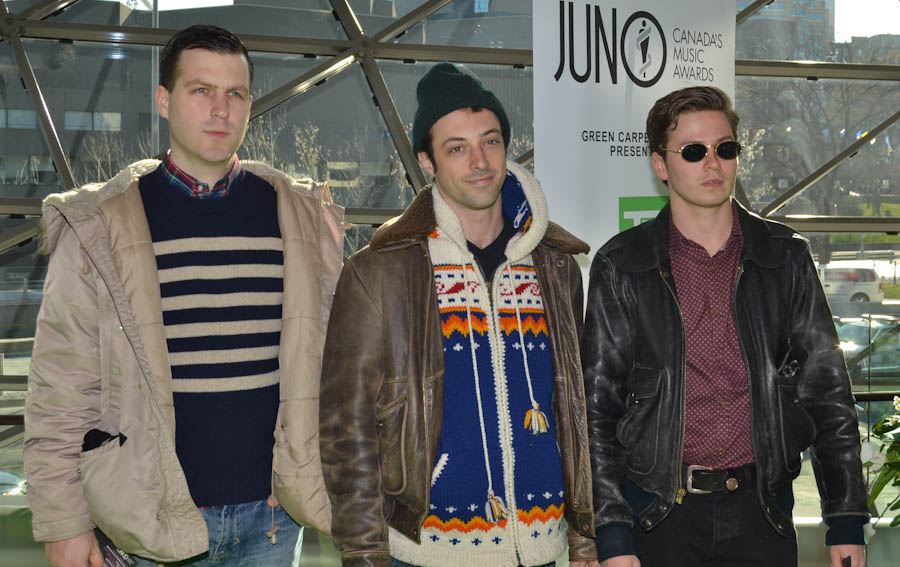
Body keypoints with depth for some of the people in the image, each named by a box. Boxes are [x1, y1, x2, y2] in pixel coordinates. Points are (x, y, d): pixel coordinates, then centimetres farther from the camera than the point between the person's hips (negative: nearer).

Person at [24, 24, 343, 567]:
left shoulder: (304, 218, 5)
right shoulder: (98, 227, -3)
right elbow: (59, 391, -2)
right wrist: (63, 522, -5)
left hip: (272, 516, 2)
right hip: (151, 519, -2)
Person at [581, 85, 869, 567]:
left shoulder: (786, 257, 5)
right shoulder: (621, 266, -1)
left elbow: (827, 393, 6)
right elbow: (597, 406, -1)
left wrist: (846, 523, 2)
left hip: (761, 509, 2)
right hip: (659, 514, -2)